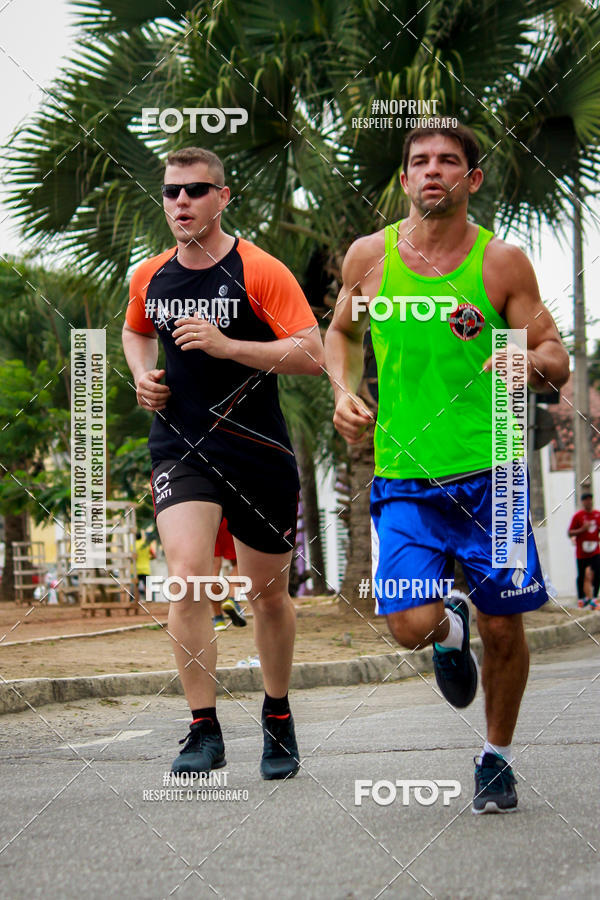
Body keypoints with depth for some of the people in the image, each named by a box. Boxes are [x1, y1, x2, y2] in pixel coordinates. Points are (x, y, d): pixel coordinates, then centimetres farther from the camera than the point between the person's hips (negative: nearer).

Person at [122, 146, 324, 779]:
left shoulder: (261, 272, -8)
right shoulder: (149, 277, 7)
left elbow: (313, 355, -14)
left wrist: (226, 345, -22)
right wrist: (143, 375, 7)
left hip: (257, 452, -2)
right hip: (179, 447, 2)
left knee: (268, 593, 9)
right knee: (186, 576, -19)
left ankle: (278, 718, 32)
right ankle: (204, 732, -14)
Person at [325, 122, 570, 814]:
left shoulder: (501, 262, -2)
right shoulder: (367, 256, 3)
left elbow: (558, 361, -1)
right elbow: (342, 332, 21)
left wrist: (533, 364, -24)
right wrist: (344, 392, 3)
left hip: (488, 472, -1)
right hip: (402, 475, 1)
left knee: (502, 627, 4)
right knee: (411, 626, -13)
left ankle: (496, 759, 29)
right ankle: (451, 629, 25)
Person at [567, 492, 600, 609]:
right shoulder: (578, 516, -6)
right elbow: (570, 533, -6)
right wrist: (582, 529, -20)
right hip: (581, 552, -3)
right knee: (581, 575, 6)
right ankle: (581, 598, 23)